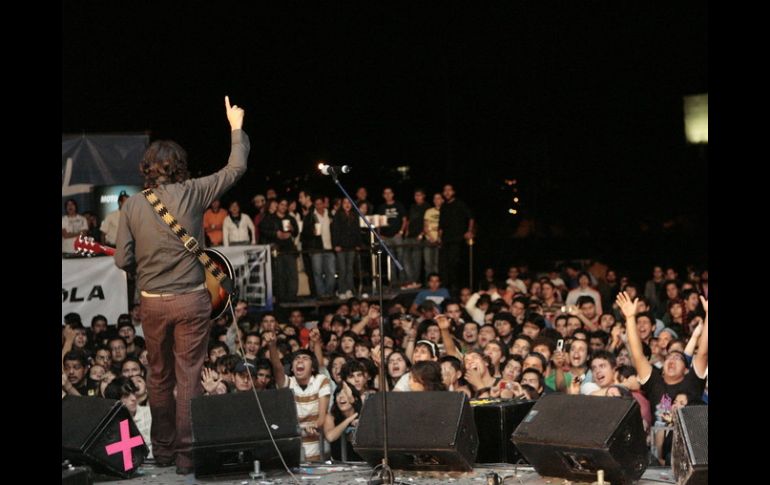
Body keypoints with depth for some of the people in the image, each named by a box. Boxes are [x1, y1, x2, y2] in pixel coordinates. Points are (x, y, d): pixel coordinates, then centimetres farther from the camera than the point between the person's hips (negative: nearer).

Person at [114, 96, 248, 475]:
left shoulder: (133, 204, -1)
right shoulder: (192, 193, -6)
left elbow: (122, 260, -2)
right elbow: (236, 169, 5)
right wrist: (236, 128, 19)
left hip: (153, 302, 2)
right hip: (191, 300, -2)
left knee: (159, 377, 15)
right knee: (189, 378, 2)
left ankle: (163, 449, 22)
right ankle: (186, 454, 3)